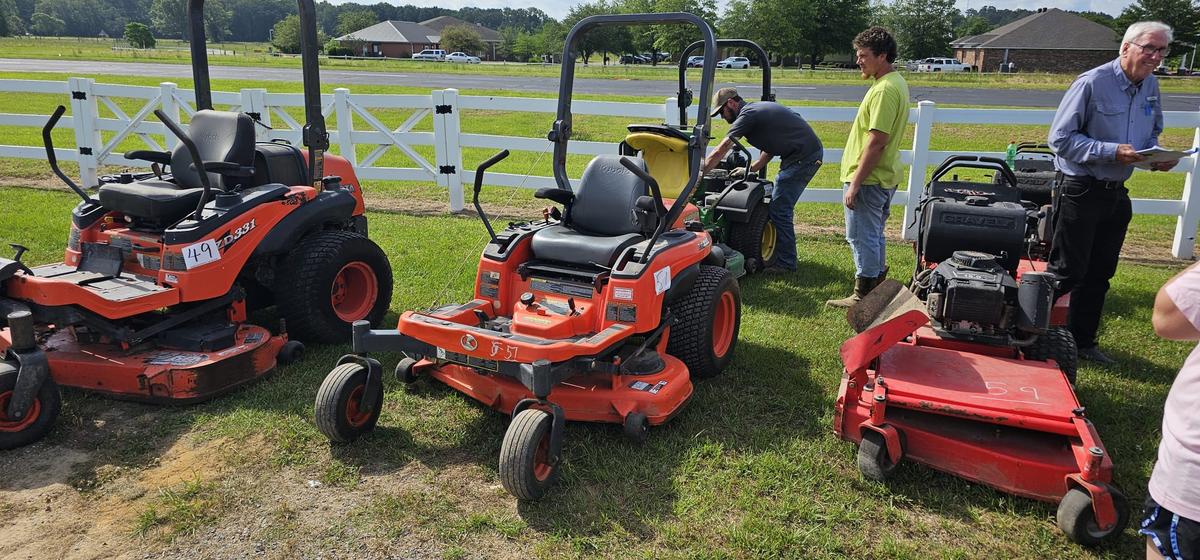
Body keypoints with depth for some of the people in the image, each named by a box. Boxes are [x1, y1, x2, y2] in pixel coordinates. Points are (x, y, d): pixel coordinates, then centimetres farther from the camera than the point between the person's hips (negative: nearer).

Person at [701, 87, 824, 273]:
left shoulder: (748, 114, -12)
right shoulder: (758, 110, 19)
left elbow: (720, 151, -14)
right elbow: (769, 150, 20)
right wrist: (750, 170, 12)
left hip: (803, 158, -10)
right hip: (812, 152, 10)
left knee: (779, 209, -7)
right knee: (780, 207, 15)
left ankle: (786, 263, -1)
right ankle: (786, 256, 23)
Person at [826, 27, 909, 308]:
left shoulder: (885, 89, -21)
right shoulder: (895, 83, 13)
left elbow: (877, 142, -25)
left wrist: (855, 184, -22)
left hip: (868, 179, -10)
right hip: (884, 177, 10)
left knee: (862, 238, 0)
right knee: (874, 236, 19)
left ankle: (863, 296, 9)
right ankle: (878, 283, 31)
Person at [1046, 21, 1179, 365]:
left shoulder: (1151, 85, 7)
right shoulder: (1092, 83, -15)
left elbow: (1152, 133, 20)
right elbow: (1060, 138, -17)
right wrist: (1112, 152, -24)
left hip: (1116, 193, 7)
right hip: (1081, 191, -7)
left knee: (1100, 273, 13)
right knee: (1067, 271, -3)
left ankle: (1082, 341, 25)